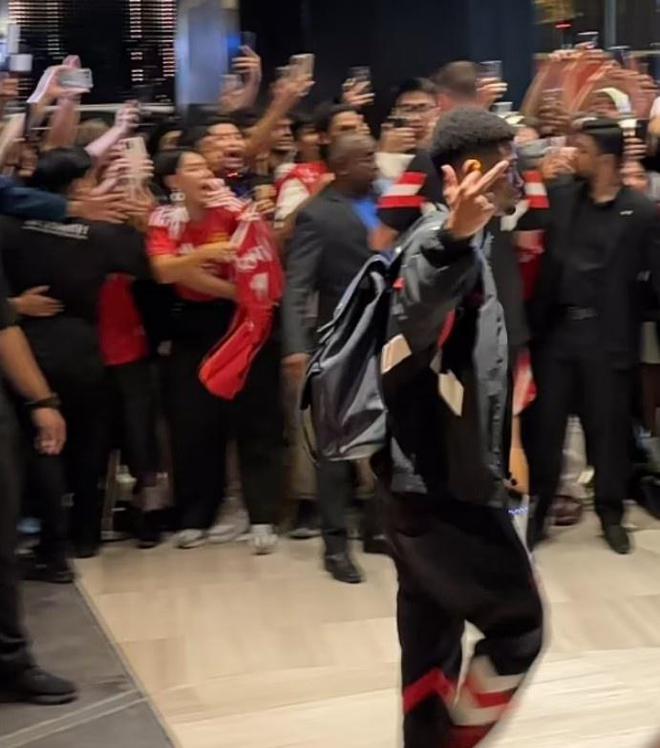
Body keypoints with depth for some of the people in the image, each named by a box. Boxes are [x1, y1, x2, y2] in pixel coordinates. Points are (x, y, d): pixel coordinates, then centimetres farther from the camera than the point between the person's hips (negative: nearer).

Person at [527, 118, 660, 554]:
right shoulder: (560, 195, 5)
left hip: (608, 336, -3)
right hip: (556, 329, 3)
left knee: (608, 427, 8)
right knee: (547, 424, 8)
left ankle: (611, 515, 24)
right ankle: (536, 511, 21)